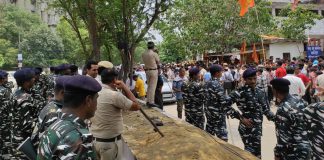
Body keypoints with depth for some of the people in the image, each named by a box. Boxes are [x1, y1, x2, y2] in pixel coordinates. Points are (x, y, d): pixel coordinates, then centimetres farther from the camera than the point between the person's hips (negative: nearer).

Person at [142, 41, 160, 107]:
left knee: (149, 86, 16)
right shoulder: (154, 54, -13)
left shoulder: (143, 54, 4)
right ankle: (151, 102, -7)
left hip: (147, 70, 6)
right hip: (153, 70, -6)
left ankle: (148, 101, 19)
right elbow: (158, 62, -2)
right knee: (153, 87, -5)